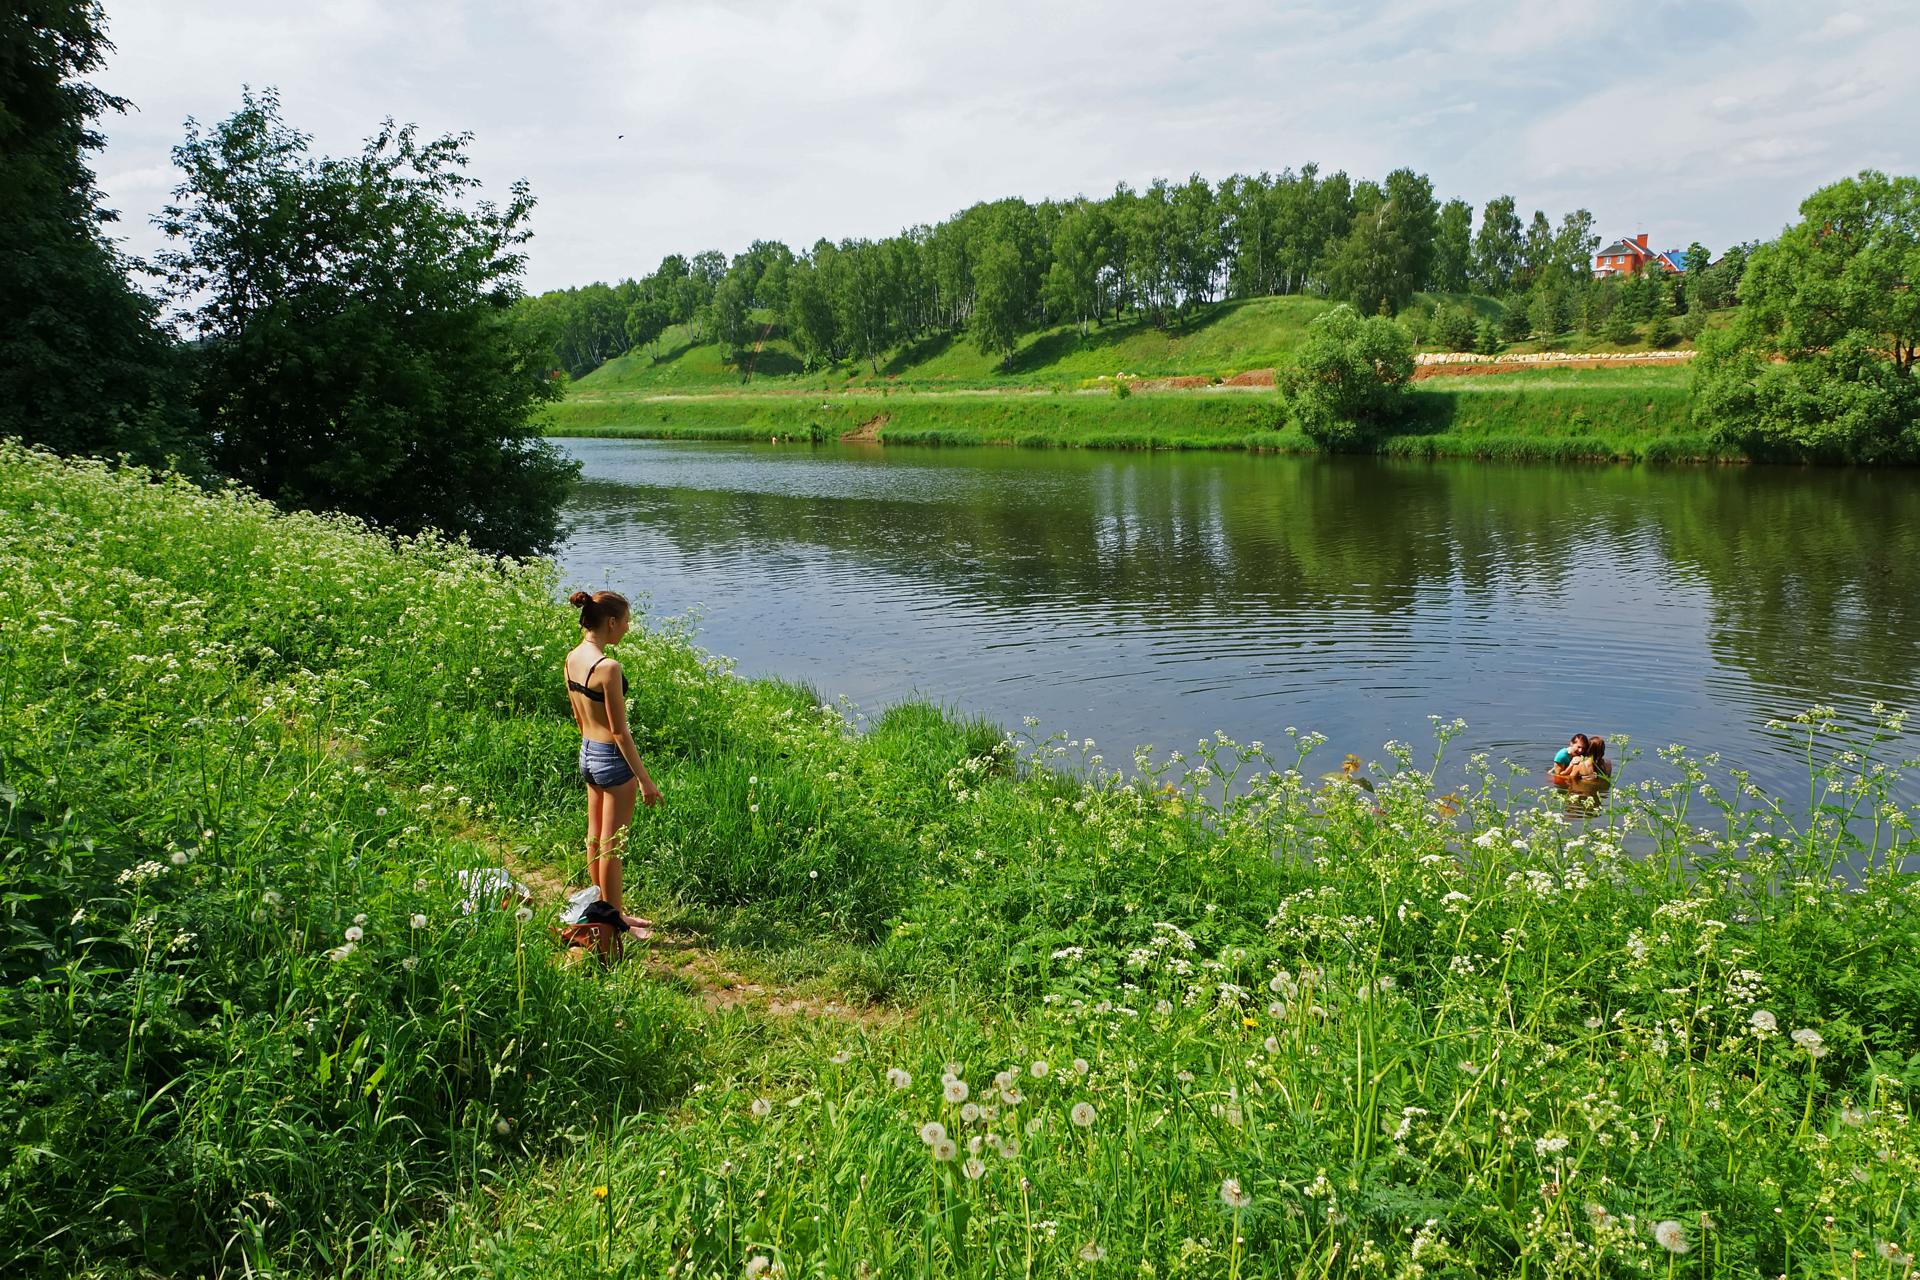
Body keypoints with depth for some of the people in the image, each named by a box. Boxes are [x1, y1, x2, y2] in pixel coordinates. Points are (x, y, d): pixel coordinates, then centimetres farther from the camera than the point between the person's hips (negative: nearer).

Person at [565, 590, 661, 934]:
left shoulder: (572, 658, 1)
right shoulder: (608, 668, -25)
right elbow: (619, 732, -21)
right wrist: (644, 779, -15)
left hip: (587, 752, 9)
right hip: (613, 757, -9)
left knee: (595, 839, 20)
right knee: (612, 845, 5)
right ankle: (614, 918, 18)